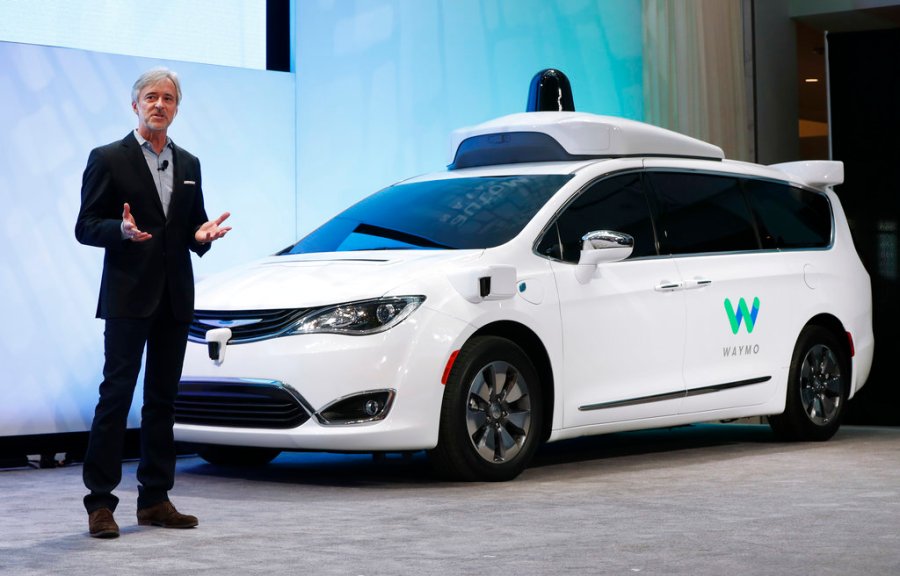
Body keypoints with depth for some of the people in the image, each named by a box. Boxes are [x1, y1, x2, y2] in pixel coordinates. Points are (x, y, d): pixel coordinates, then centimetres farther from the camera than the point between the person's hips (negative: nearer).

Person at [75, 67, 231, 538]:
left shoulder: (188, 165, 15)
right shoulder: (108, 159, -1)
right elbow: (86, 227, -4)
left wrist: (203, 234, -4)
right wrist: (122, 230, -24)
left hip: (175, 300, 5)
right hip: (128, 296, -5)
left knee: (163, 398, 8)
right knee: (116, 395, -6)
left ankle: (155, 500, 14)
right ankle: (100, 503, -2)